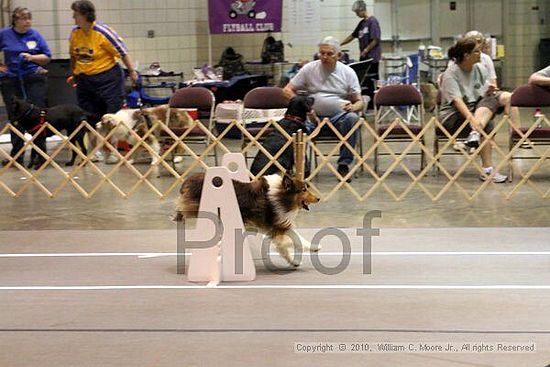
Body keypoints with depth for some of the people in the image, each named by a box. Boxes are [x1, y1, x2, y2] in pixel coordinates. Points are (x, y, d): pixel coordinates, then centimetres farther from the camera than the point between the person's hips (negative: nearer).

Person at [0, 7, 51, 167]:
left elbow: (47, 56, 6)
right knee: (14, 117, 5)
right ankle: (16, 156, 13)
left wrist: (32, 57, -11)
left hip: (35, 79, -1)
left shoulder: (35, 35, 2)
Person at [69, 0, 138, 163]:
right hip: (85, 79, 5)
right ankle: (95, 151, 20)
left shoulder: (103, 32, -15)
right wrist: (74, 74, 25)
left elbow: (122, 51, -10)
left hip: (107, 77, -5)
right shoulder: (75, 33, 1)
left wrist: (131, 71, -8)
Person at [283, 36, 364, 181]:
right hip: (313, 116, 0)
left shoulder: (347, 72, 5)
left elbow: (359, 102, 6)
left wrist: (353, 107, -20)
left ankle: (344, 165, -23)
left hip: (339, 115, 0)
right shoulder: (309, 69, 5)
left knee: (352, 118, -34)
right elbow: (287, 90, 3)